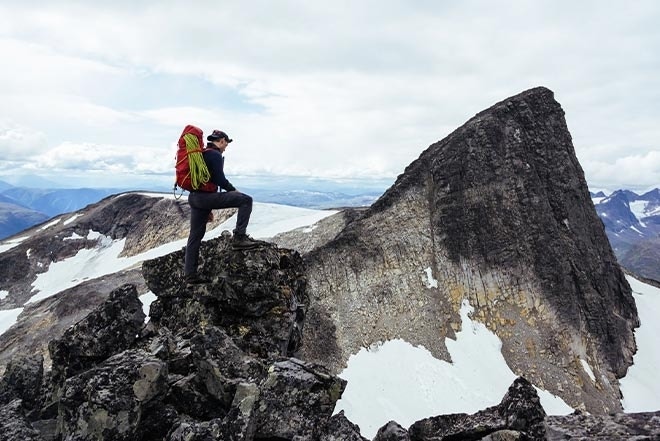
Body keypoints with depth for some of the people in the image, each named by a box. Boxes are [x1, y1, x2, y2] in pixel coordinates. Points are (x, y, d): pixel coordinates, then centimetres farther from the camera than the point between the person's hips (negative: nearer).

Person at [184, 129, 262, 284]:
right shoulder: (215, 155, -6)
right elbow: (219, 179, -17)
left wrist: (207, 209, 29)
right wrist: (233, 190, 4)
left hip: (194, 198, 10)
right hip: (207, 197, -10)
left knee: (195, 236, 14)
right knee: (246, 200, -8)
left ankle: (189, 274, 19)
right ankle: (239, 237, -13)